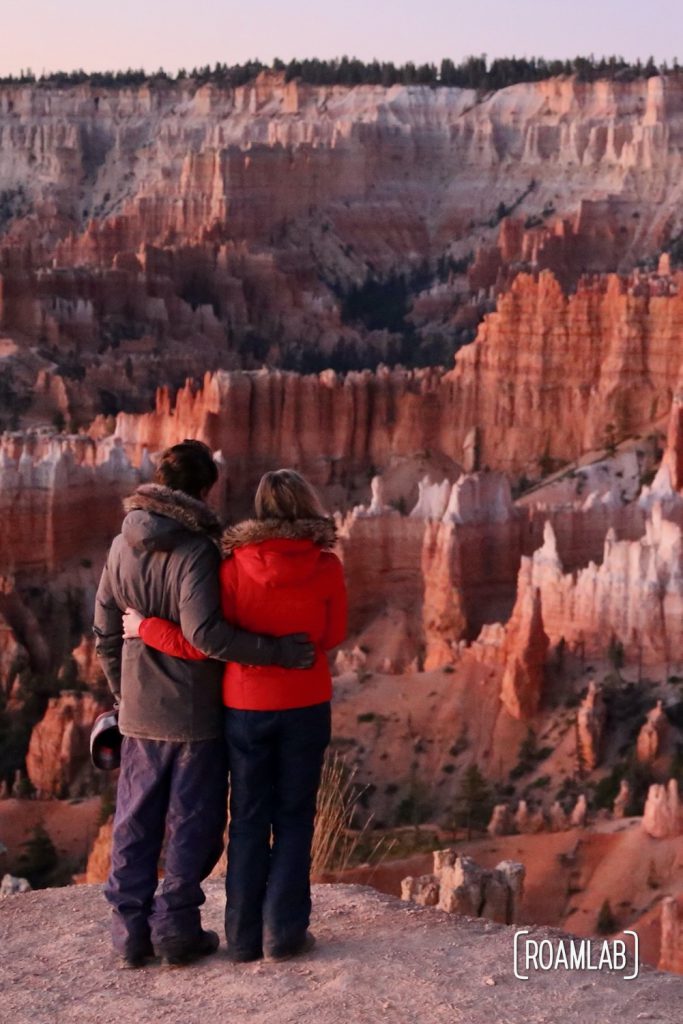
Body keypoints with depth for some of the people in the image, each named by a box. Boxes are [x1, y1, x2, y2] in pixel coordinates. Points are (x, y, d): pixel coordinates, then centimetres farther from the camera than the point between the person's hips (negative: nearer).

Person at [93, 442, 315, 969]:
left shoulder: (123, 546, 3)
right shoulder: (195, 550, -18)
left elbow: (106, 632, 9)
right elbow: (204, 632, -29)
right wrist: (276, 651, -26)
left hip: (140, 713, 6)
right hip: (196, 713, -5)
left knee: (136, 822, 13)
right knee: (193, 823, 8)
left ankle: (131, 929, 15)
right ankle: (176, 926, 11)